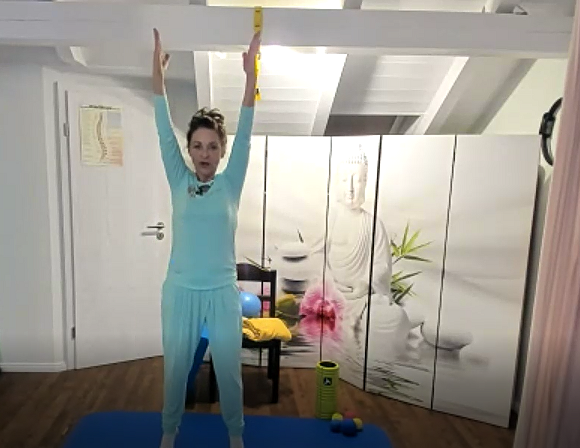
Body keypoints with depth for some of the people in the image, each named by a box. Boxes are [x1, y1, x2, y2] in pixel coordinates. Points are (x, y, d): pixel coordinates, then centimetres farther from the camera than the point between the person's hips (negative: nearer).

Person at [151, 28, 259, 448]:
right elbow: (164, 133, -5)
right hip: (180, 292, 1)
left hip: (223, 292, -1)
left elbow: (245, 136, -10)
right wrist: (159, 74, -11)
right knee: (175, 367, 16)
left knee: (229, 368, 13)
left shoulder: (230, 184, -2)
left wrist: (250, 75, -18)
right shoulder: (179, 182, 1)